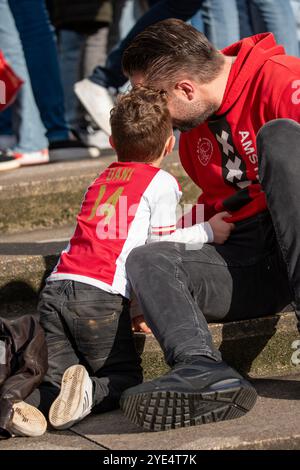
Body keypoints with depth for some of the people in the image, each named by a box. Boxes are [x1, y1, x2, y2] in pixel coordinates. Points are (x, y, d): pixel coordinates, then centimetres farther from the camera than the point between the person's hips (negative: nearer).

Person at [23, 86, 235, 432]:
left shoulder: (101, 179, 26)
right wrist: (207, 231, 17)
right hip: (100, 294, -5)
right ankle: (88, 394, -22)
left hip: (56, 287, 5)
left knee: (55, 381, 8)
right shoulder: (161, 183, 6)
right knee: (125, 378, 9)